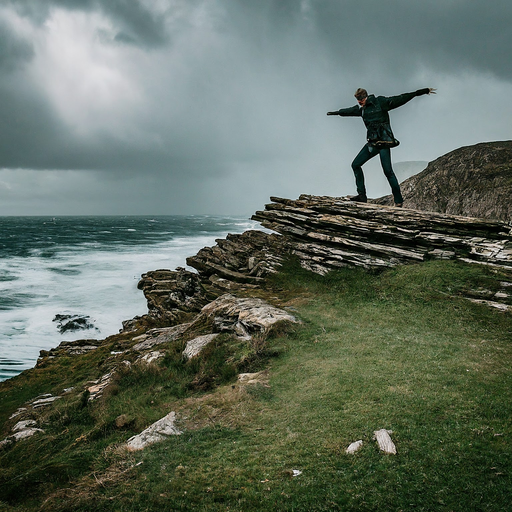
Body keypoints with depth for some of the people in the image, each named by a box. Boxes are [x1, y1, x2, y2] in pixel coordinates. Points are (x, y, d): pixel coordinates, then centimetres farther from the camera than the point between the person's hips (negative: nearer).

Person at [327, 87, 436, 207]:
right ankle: (362, 195, 5)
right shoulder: (361, 109, 14)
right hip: (372, 143, 7)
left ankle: (399, 201, -6)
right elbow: (348, 111, 33)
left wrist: (423, 91, -12)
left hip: (384, 142, -7)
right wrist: (334, 113, 48)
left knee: (388, 171, -13)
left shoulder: (381, 102, -5)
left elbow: (401, 99, -8)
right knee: (355, 164, 1)